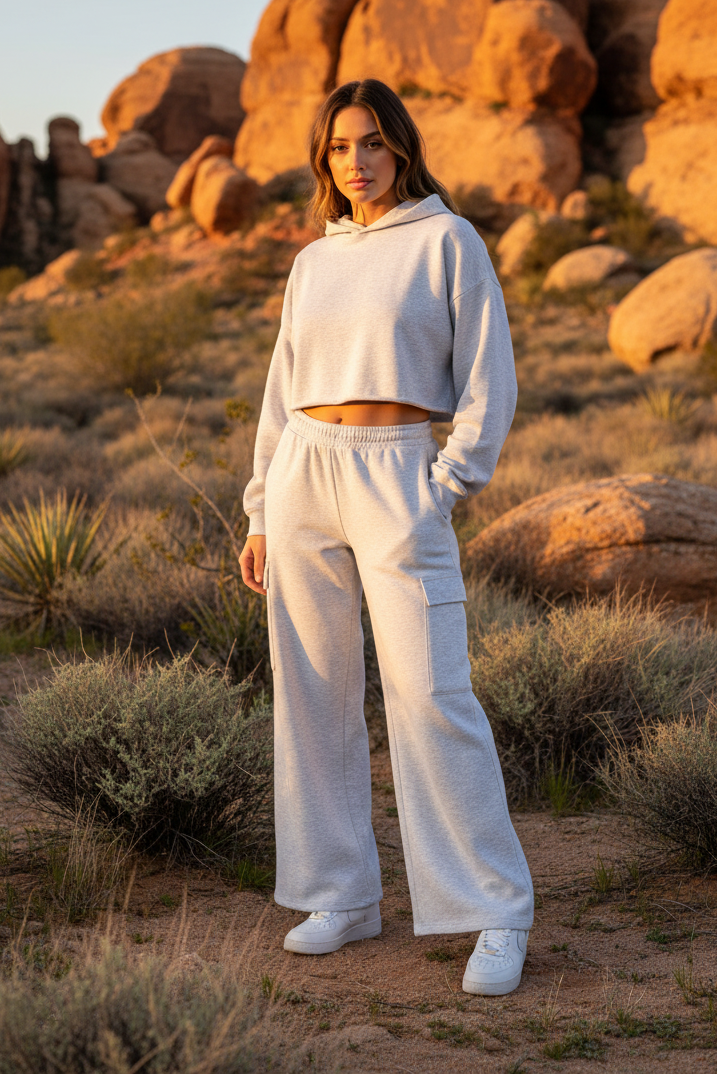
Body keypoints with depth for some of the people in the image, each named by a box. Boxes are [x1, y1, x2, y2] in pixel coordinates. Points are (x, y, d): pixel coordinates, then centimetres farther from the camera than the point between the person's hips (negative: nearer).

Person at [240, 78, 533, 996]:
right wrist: (262, 519, 10)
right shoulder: (312, 265, 14)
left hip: (400, 485, -5)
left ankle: (497, 917, -4)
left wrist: (439, 495, -13)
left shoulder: (451, 241, 0)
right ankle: (342, 894, 17)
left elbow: (488, 382, -4)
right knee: (314, 695, 5)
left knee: (432, 698, -11)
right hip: (303, 481, 5)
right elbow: (284, 399, 16)